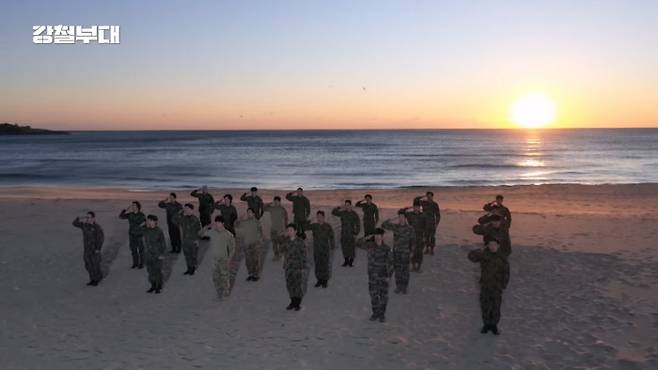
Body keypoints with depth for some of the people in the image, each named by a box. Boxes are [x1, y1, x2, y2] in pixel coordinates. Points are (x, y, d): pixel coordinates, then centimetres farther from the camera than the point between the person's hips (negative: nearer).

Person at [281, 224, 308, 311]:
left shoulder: (300, 242, -12)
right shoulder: (286, 241, 3)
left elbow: (303, 255, -9)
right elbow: (285, 253, 12)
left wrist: (303, 267, -10)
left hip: (298, 266, -5)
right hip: (288, 266, 5)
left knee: (298, 285, 2)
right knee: (290, 284, 10)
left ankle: (298, 303, 14)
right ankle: (293, 302, 24)